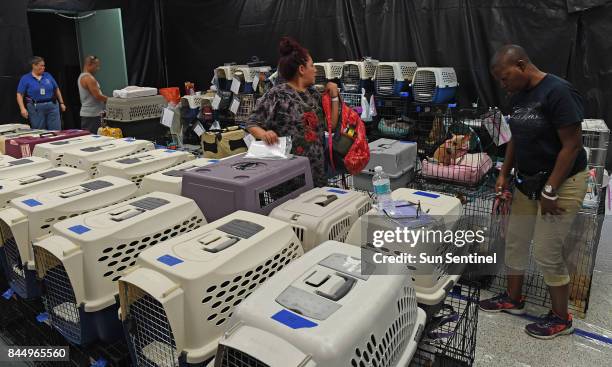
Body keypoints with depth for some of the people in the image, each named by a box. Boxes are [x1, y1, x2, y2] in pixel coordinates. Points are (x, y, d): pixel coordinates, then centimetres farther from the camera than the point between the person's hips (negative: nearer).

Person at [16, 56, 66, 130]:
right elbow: (19, 94, -2)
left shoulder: (48, 76, 8)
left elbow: (56, 90, 17)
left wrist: (61, 103, 13)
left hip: (52, 106, 2)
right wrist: (22, 108, -15)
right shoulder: (25, 78, 0)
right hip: (36, 108, -2)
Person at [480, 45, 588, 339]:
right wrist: (504, 174, 6)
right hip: (528, 182, 8)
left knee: (547, 253, -1)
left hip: (561, 183, -8)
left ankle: (561, 318, 20)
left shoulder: (558, 92, -20)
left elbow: (572, 146, -20)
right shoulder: (518, 97, 5)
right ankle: (513, 299, 33)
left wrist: (550, 191, -20)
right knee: (514, 242, 14)